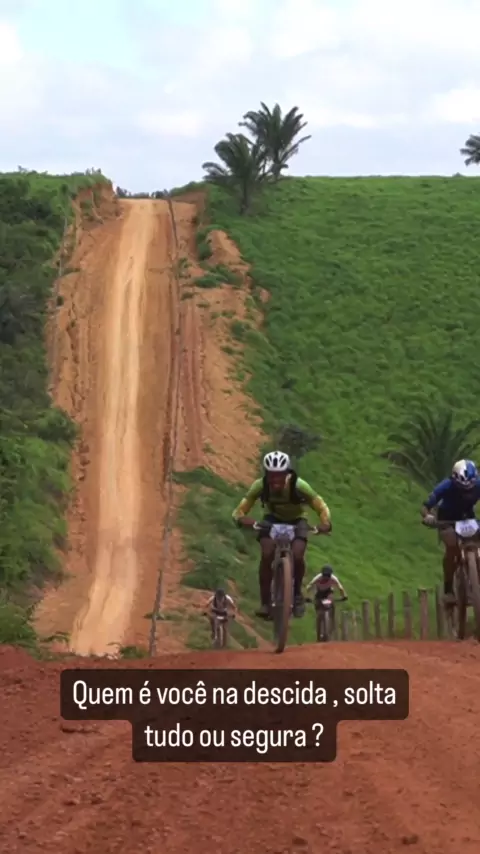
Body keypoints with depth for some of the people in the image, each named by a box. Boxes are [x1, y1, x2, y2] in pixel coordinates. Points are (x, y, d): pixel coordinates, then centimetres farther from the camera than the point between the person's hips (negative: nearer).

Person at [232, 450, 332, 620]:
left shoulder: (298, 486, -34)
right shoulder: (260, 486, -30)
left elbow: (321, 508, -26)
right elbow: (239, 511, -28)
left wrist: (325, 524, -47)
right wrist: (242, 519, -52)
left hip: (296, 520, -1)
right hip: (273, 519, 1)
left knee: (297, 556, -25)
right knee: (267, 555, -24)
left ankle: (297, 593, 3)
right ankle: (265, 603, -13)